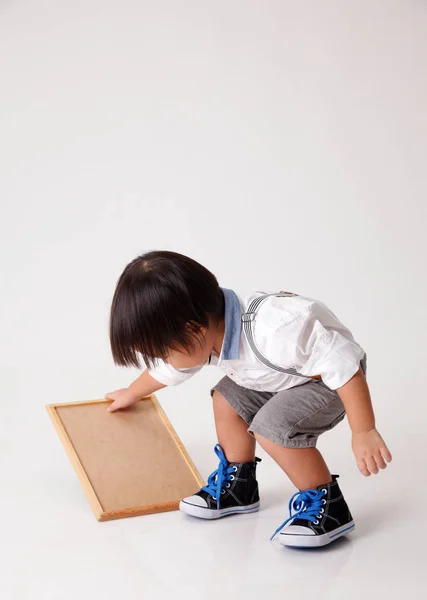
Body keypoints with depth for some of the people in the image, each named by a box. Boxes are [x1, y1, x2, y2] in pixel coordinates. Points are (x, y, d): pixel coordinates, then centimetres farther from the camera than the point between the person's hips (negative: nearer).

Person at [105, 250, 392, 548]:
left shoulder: (273, 332, -44)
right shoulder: (210, 327, -14)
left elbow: (343, 367, -36)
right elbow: (167, 369, 10)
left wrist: (364, 432, -31)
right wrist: (131, 394, 27)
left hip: (331, 378, -9)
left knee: (272, 427, -27)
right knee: (228, 399, 11)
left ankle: (328, 506, -11)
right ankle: (237, 485, 25)